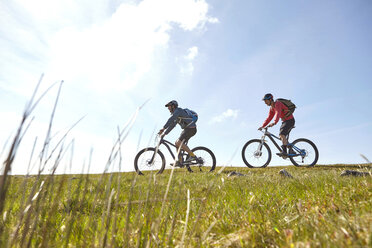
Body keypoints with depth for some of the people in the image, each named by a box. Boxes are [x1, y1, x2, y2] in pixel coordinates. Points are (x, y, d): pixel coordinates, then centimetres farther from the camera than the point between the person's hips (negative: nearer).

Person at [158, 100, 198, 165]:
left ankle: (192, 155, -15)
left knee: (179, 142, -20)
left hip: (191, 128, -10)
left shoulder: (178, 110, -8)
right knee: (177, 143, 8)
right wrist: (164, 133, 11)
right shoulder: (176, 114, 23)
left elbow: (171, 120, -22)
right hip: (187, 129, 10)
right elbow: (172, 125, 19)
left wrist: (163, 128, -25)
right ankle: (179, 161, 8)